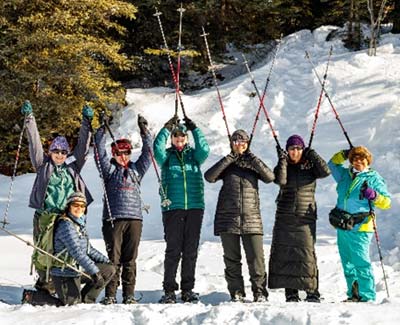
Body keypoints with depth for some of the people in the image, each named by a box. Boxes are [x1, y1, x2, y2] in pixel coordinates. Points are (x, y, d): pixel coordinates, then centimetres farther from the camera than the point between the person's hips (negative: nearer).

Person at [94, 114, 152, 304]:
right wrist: (102, 129, -6)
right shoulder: (109, 169, 10)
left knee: (130, 259, 3)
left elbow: (147, 152, 15)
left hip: (134, 218, 3)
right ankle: (110, 294, 0)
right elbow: (100, 151, 1)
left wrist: (144, 131, 6)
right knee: (114, 258, -3)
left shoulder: (136, 169, 19)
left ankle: (129, 295, 6)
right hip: (113, 218, -2)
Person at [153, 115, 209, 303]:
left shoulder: (194, 154, 13)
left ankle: (188, 289, 9)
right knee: (173, 250, -4)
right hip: (172, 208, -2)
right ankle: (169, 290, 0)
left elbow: (204, 150, -7)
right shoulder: (166, 156, 9)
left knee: (191, 250, 3)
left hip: (195, 207, 2)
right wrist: (167, 128, -13)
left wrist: (195, 129, -8)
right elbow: (157, 148, -11)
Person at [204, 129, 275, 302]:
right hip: (228, 218, 0)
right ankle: (236, 293, 13)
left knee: (256, 259, -6)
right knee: (232, 260, 4)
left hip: (252, 219, 0)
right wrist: (229, 159, -11)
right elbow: (209, 176, -8)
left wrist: (254, 160, -11)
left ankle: (260, 292, 3)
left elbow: (270, 177, -6)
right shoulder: (226, 164, 10)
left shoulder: (253, 164, 11)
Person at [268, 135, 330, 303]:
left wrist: (313, 155, -8)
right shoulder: (284, 166, 8)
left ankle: (312, 292, -3)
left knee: (307, 253, -8)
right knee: (284, 253, -2)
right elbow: (280, 180, -12)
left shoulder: (310, 166, 7)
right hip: (284, 217, 2)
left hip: (306, 217, -2)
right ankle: (291, 292, 3)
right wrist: (282, 160, -13)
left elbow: (325, 171, -12)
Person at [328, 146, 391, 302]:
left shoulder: (374, 178, 0)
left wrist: (374, 196, -20)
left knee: (361, 264, -11)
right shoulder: (345, 175, 14)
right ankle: (354, 295, 18)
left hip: (359, 229, -6)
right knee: (348, 264, 11)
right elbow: (332, 165, 31)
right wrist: (343, 155, 14)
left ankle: (367, 297, -10)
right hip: (342, 228, 6)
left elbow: (387, 202, -1)